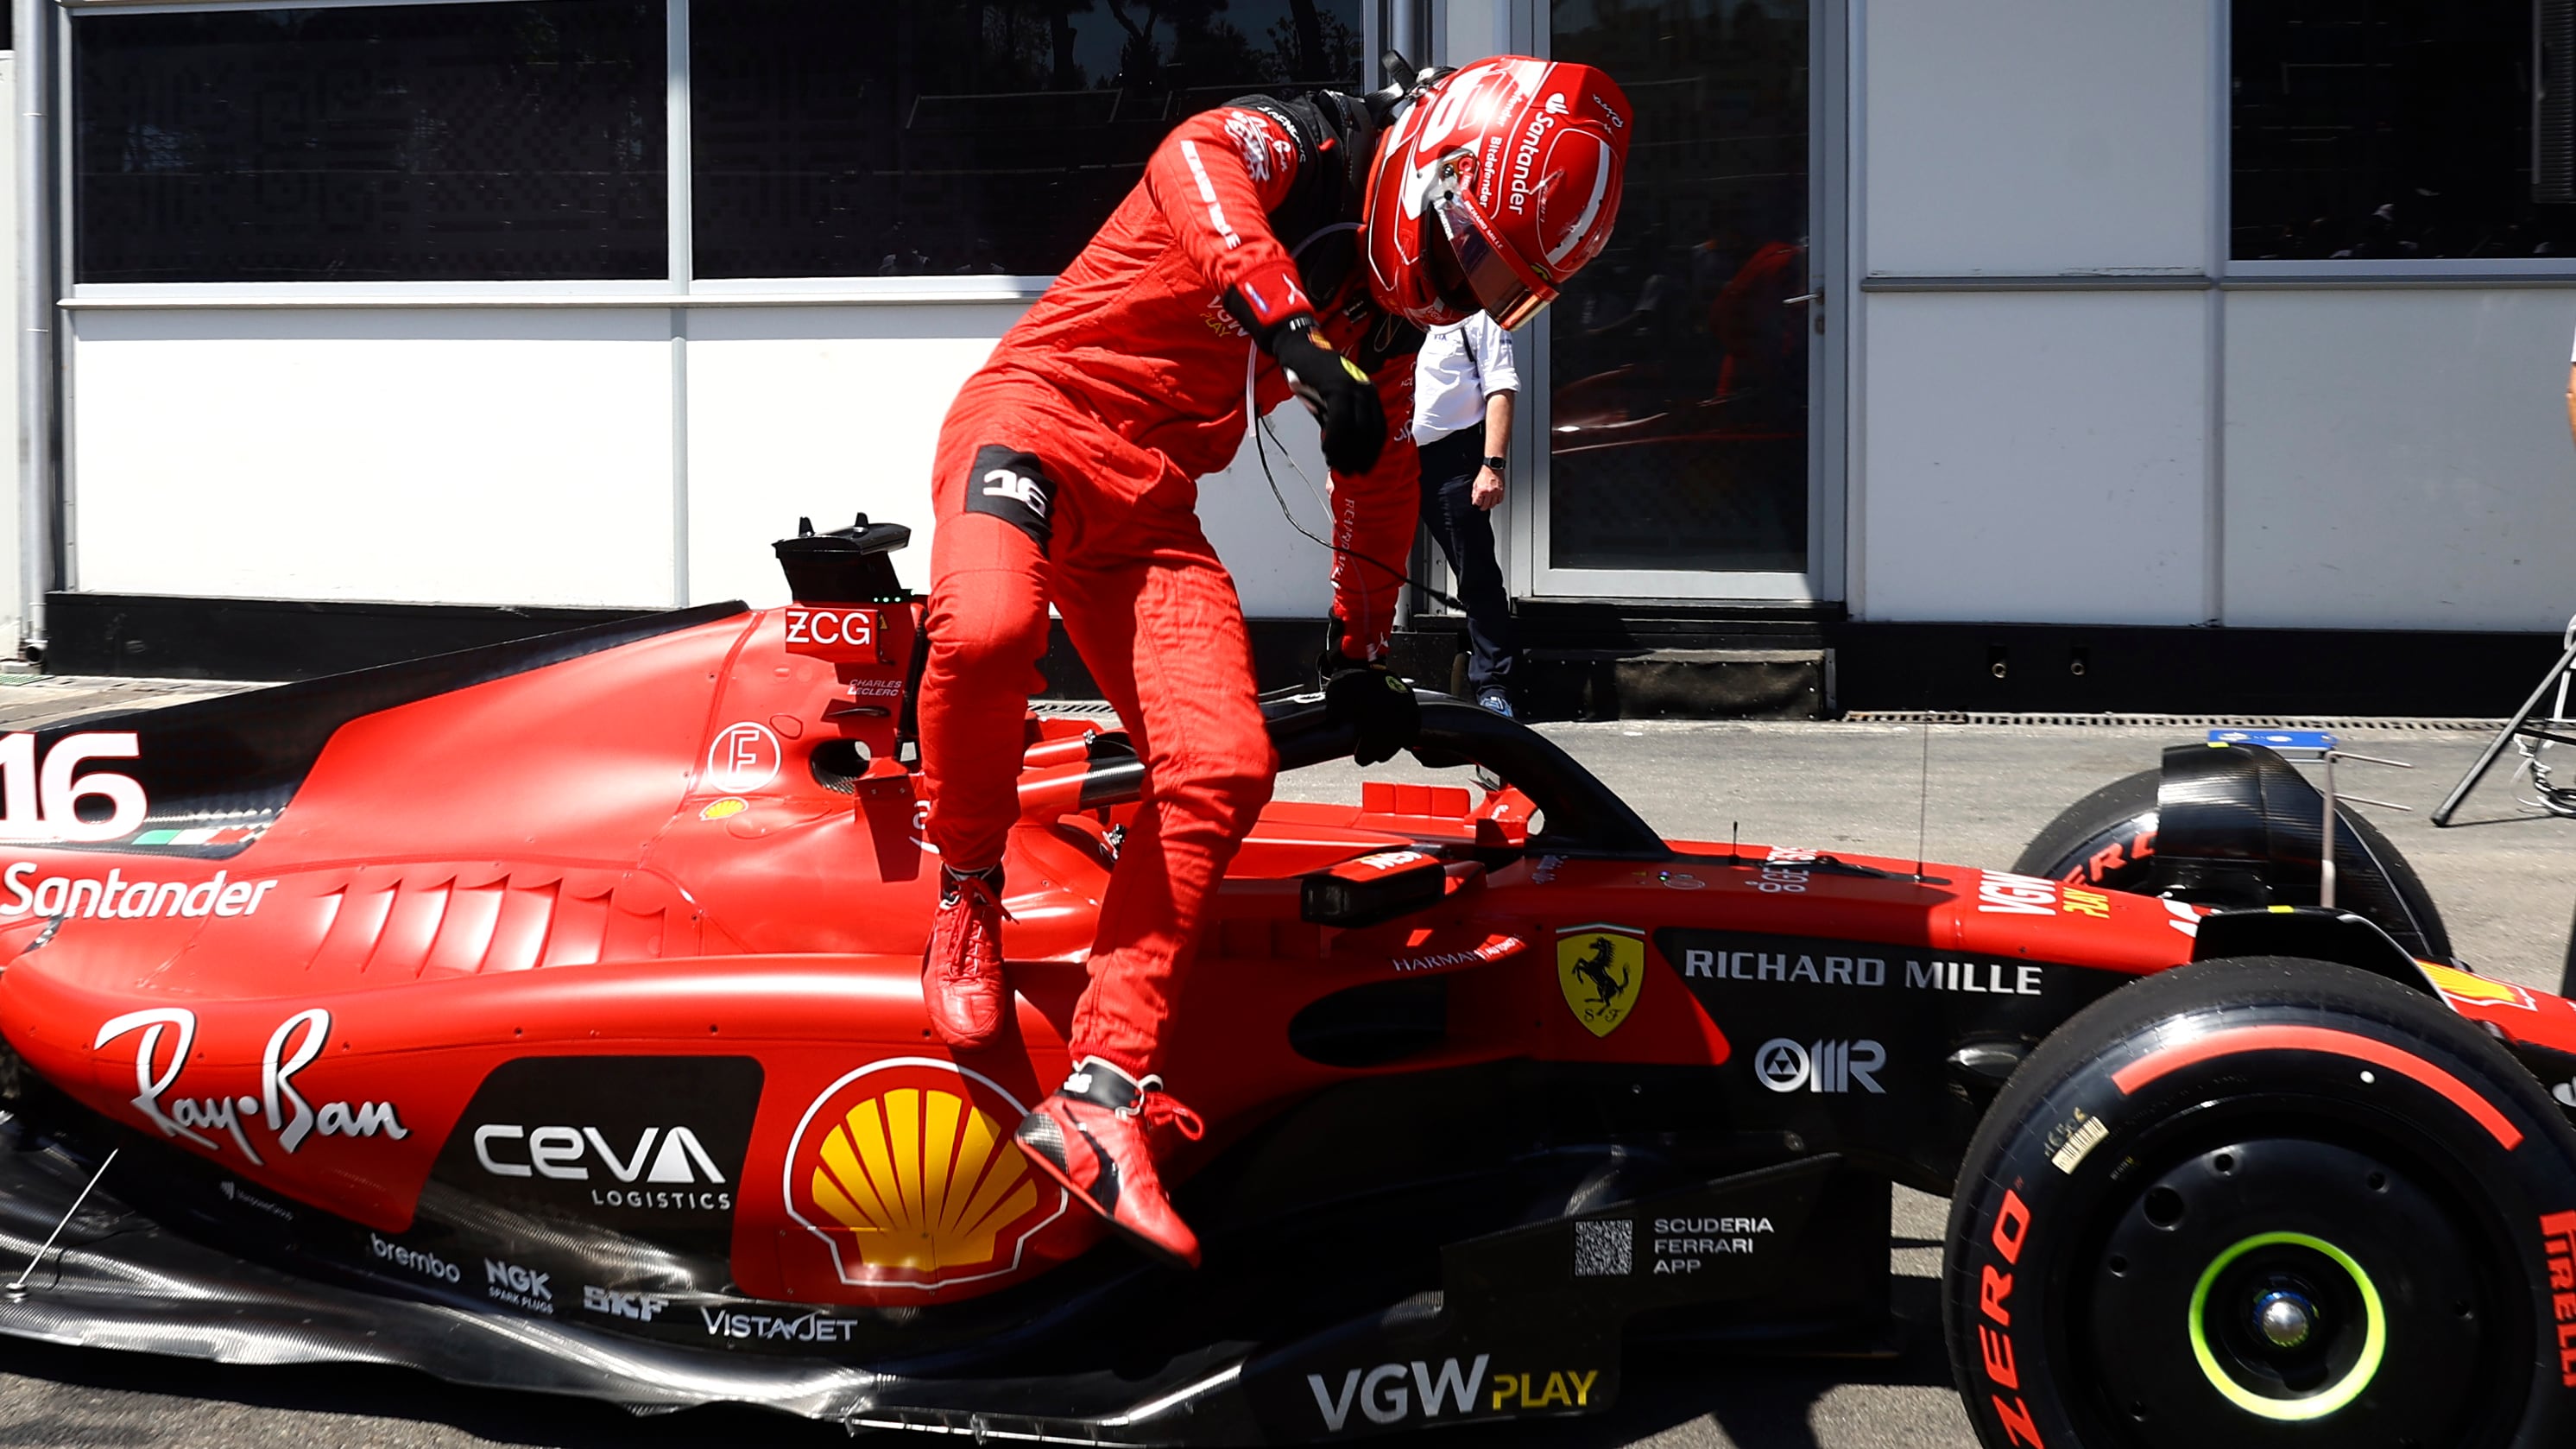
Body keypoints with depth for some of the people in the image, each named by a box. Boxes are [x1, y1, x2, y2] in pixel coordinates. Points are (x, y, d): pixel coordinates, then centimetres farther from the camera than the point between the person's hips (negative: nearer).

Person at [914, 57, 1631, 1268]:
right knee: (988, 630, -38)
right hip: (1036, 417, -7)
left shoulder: (1392, 314, 15)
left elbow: (1381, 479, 29)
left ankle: (1100, 1099, -15)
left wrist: (1362, 657, 29)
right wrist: (1298, 335, -48)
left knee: (1223, 770, -16)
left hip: (1149, 513, 7)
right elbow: (1195, 165, -34)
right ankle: (965, 889, -8)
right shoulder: (1292, 144, -9)